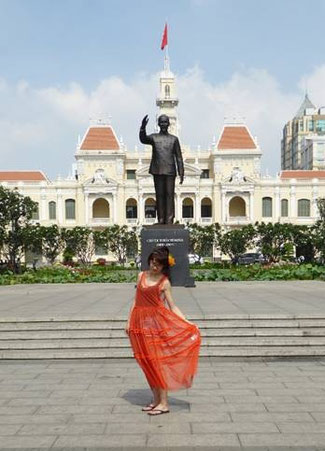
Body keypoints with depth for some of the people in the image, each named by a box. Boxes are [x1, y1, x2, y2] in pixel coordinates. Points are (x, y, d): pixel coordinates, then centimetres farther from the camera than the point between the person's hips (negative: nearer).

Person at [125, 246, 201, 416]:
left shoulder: (164, 282, -2)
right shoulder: (141, 276, 10)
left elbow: (172, 306, -2)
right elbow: (136, 301, 13)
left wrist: (186, 323, -14)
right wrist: (129, 321, 11)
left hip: (157, 322, -4)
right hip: (141, 322, 4)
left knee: (158, 361, -5)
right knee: (147, 363, 8)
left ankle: (164, 403, 1)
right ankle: (156, 399, 19)